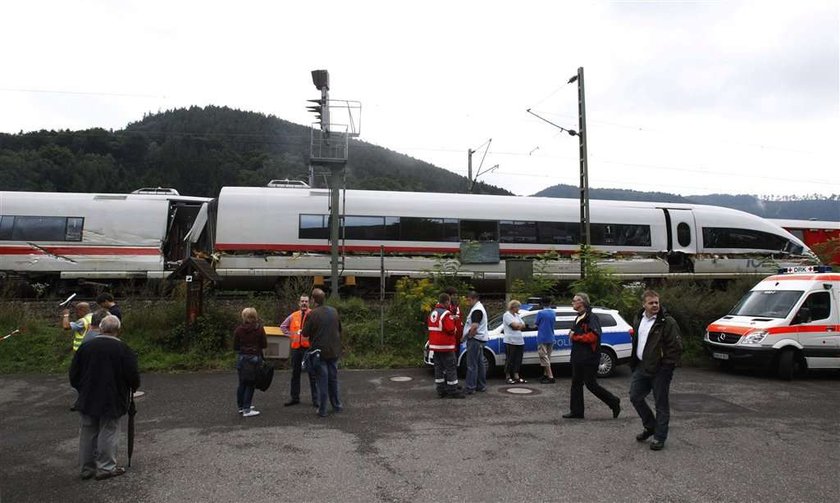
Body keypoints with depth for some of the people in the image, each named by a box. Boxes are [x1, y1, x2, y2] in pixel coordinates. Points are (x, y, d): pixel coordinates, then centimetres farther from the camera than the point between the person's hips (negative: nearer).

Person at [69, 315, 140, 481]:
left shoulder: (85, 347, 0)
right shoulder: (123, 349, -12)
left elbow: (73, 375, 6)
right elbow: (133, 377, -12)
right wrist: (133, 386, 10)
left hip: (87, 399, 4)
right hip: (112, 401, -4)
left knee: (88, 432, 14)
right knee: (108, 433, 6)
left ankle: (87, 468, 23)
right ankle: (106, 467, 11)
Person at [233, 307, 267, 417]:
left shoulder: (238, 330, -4)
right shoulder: (259, 329, -8)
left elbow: (235, 347, 1)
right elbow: (264, 344, -3)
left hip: (242, 358, 2)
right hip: (255, 358, -2)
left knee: (242, 383, 16)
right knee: (250, 384, 3)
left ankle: (241, 406, 26)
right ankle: (246, 409, 2)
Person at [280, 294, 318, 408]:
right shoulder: (293, 316, 9)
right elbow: (283, 326, 20)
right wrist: (290, 335, 7)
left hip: (309, 347, -4)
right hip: (295, 348, 5)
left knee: (312, 375, 1)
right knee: (295, 374, 12)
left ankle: (315, 399, 6)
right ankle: (294, 398, 22)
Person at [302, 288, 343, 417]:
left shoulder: (312, 314, -14)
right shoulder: (334, 311, 3)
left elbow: (305, 333, -10)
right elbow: (340, 329, 12)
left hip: (319, 352, -4)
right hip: (334, 351, 4)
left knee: (322, 380, 1)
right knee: (333, 379, 17)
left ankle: (322, 410, 6)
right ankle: (336, 405, 26)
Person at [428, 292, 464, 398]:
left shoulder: (432, 313, 11)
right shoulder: (446, 314, -17)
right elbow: (451, 329, -25)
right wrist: (455, 330, -1)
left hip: (435, 345, 8)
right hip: (446, 346, -8)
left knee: (439, 367, 11)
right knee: (451, 368, -2)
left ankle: (441, 390, 14)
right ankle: (453, 391, 0)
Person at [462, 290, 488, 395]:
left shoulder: (477, 310, -17)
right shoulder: (478, 308, 18)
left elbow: (474, 326, -27)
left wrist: (467, 336, -15)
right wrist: (466, 336, 14)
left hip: (475, 339, -11)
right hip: (479, 340, 11)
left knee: (472, 365, -7)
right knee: (480, 363, 14)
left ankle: (470, 388, -5)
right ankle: (481, 386, 20)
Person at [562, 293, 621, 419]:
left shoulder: (591, 318, -15)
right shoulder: (578, 318, 17)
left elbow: (593, 336, -25)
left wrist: (575, 336, -17)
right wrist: (572, 334, 8)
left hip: (589, 358, -10)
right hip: (578, 358, 10)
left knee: (590, 384, -4)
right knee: (576, 384, 9)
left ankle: (614, 402, 14)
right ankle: (576, 411, 15)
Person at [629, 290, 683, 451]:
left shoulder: (667, 322, -13)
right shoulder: (638, 320, 9)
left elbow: (677, 347, -14)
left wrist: (667, 366, -15)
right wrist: (634, 362, 16)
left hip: (660, 370, -7)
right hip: (641, 367, 7)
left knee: (661, 404, 3)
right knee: (635, 397, 10)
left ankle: (660, 437, 14)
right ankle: (650, 426, 30)